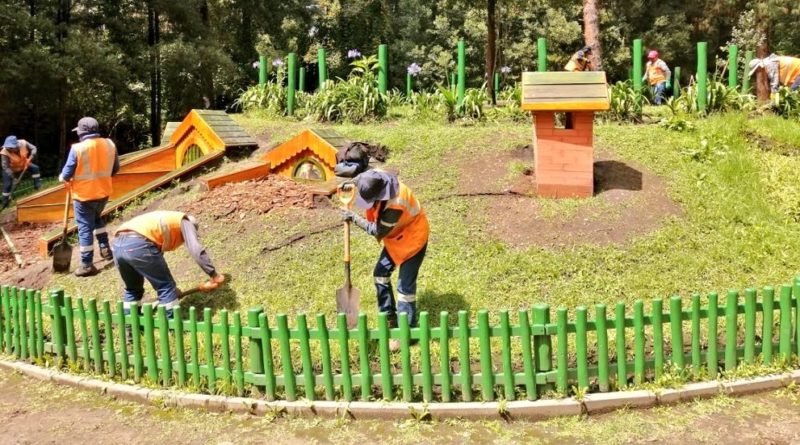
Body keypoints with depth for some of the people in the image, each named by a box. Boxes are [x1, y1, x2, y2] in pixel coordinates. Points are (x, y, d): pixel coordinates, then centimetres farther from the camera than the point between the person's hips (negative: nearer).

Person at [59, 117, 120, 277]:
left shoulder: (78, 148, -17)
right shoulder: (109, 144, -3)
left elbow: (66, 174, -11)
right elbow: (115, 168, 8)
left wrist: (62, 177, 12)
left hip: (84, 195, -5)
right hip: (103, 192, 5)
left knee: (85, 228, 3)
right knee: (97, 218, 31)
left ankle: (87, 265, 7)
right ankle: (105, 248, 28)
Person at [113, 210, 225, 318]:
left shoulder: (163, 220, 40)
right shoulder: (184, 221, 19)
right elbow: (196, 250, 0)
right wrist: (214, 275, 5)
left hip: (118, 244, 8)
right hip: (138, 244, -8)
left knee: (132, 288, 29)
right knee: (166, 286, 8)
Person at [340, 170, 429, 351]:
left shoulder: (395, 204, -40)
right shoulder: (376, 178, -18)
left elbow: (379, 232, -27)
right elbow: (358, 181, 9)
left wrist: (354, 218, -23)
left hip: (413, 238, -9)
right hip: (396, 236, 9)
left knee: (405, 286, -6)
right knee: (380, 273, 13)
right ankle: (389, 318, 27)